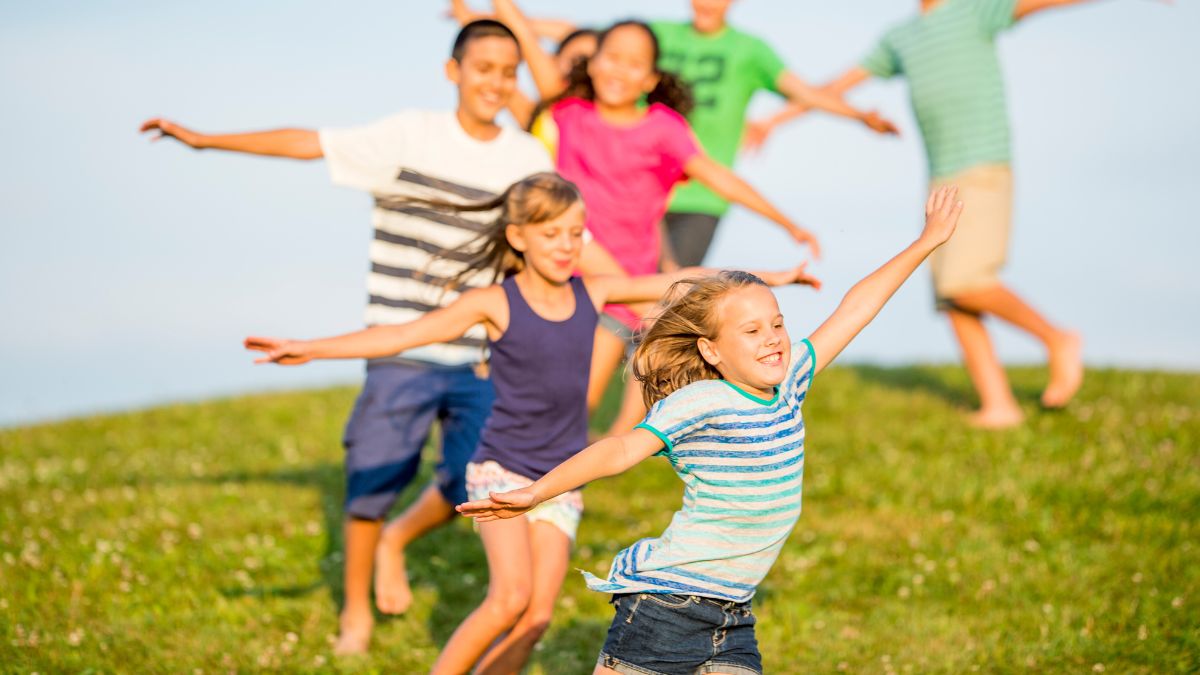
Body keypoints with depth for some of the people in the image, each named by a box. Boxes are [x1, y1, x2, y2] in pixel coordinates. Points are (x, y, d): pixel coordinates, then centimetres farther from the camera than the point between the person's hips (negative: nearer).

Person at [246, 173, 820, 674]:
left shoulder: (592, 293, 1)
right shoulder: (495, 304, -11)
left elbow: (679, 282, 10)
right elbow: (403, 335, -17)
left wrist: (768, 278, 17)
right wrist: (310, 349, -26)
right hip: (501, 470, -4)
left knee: (537, 617, -5)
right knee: (511, 597, -20)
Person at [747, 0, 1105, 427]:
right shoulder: (900, 39, 20)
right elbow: (839, 84, 27)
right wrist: (779, 119, 30)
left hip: (985, 175, -7)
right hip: (941, 183, 7)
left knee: (964, 282, -20)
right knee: (952, 300, -3)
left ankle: (1056, 340, -3)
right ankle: (998, 405, -3)